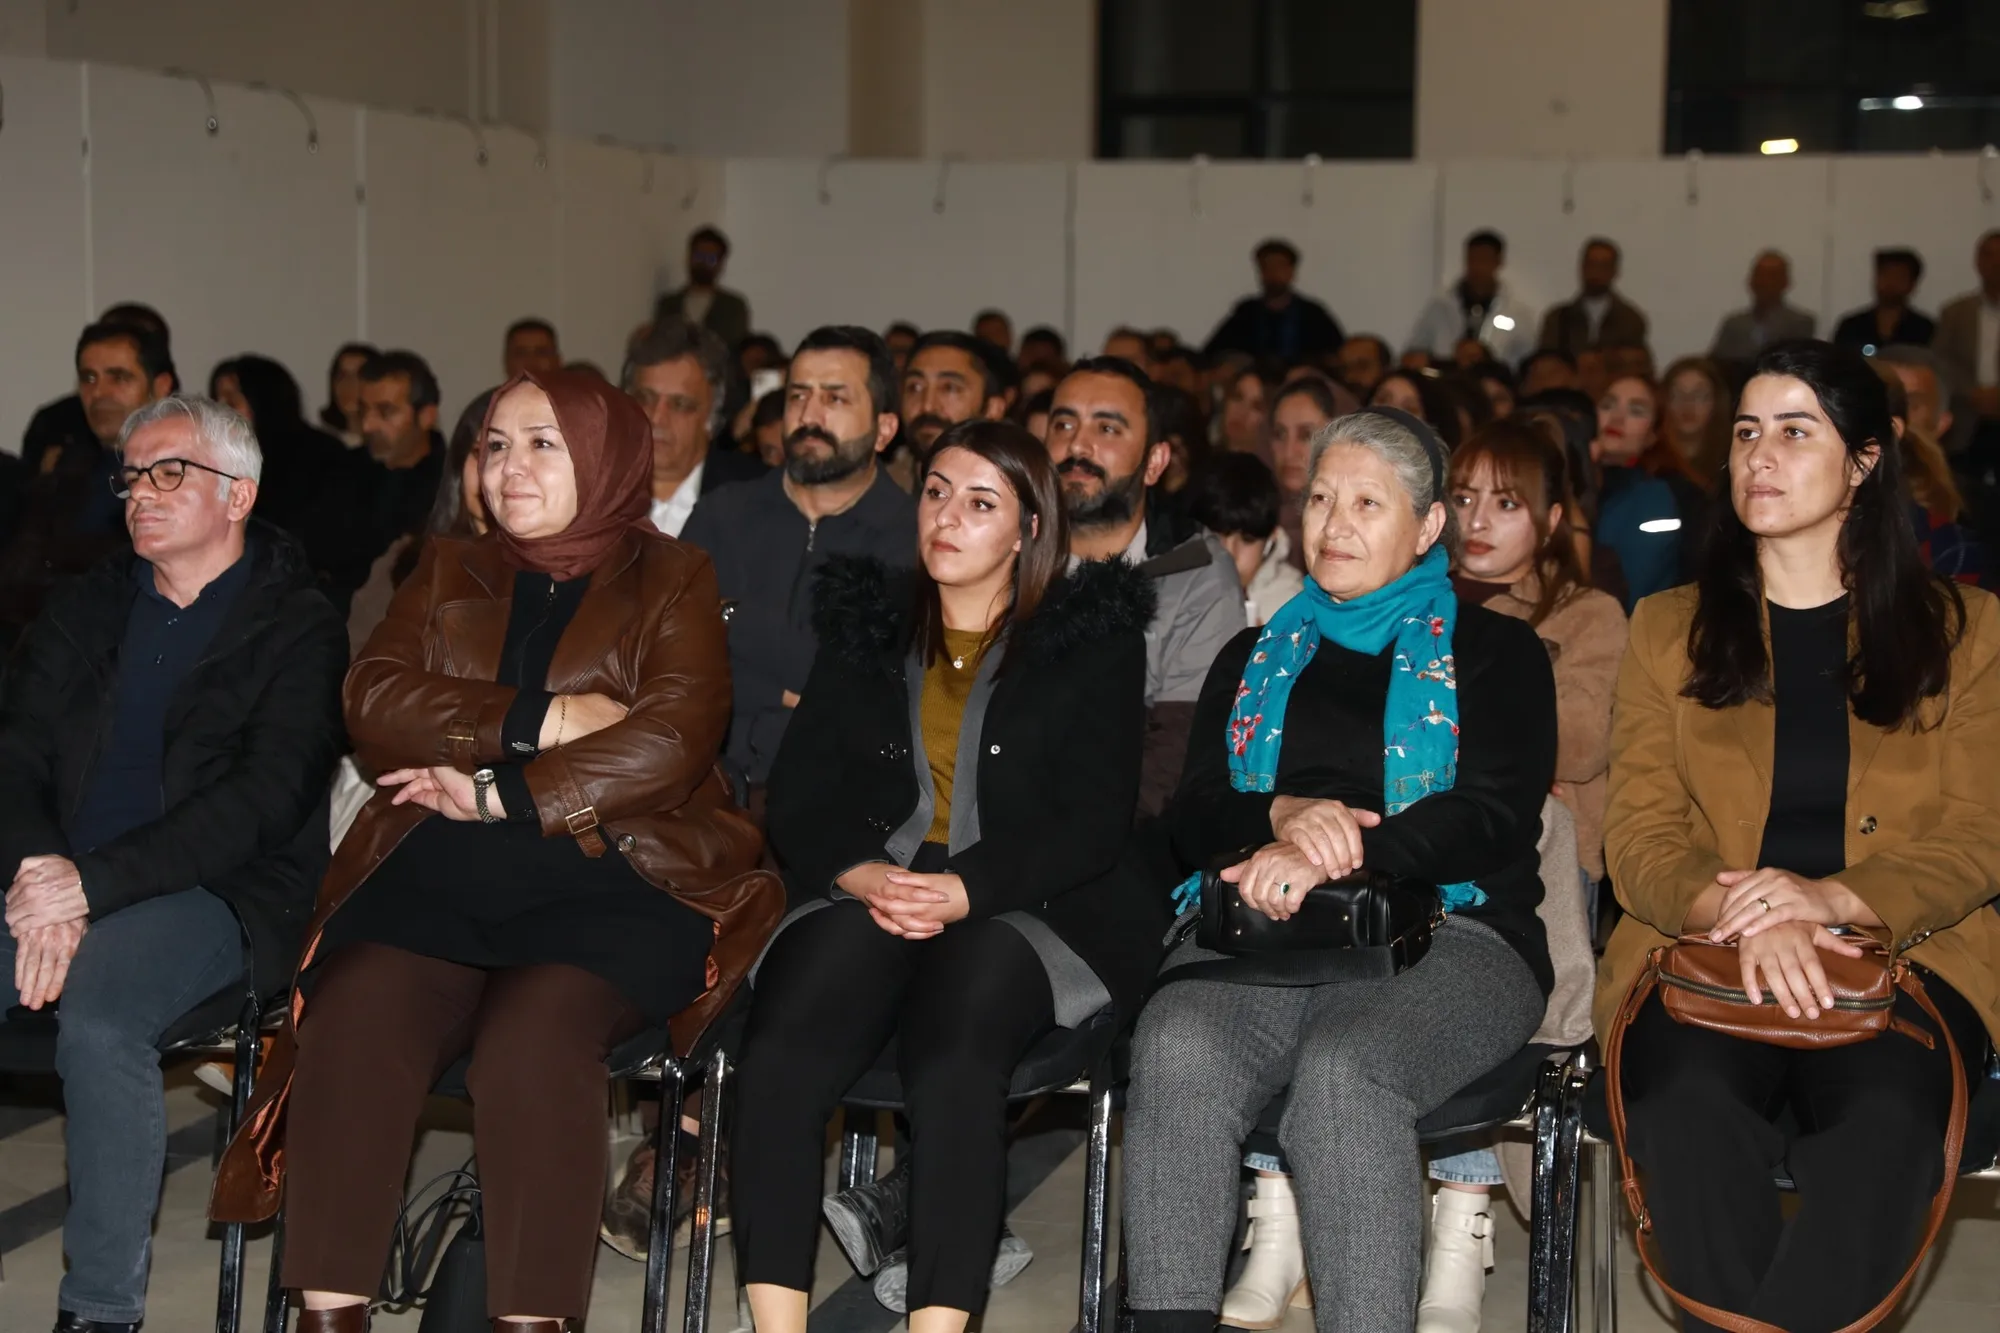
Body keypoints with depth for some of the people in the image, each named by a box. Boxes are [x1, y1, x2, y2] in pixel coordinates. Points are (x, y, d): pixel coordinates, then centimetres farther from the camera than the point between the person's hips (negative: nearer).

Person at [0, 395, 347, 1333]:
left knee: (97, 1017, -34)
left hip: (215, 892, -5)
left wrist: (92, 884, -20)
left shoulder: (299, 629, 0)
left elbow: (259, 803, -12)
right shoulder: (90, 605, 17)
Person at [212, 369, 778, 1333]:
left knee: (532, 1042, -33)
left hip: (610, 884, -3)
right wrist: (537, 721, -6)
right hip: (436, 881, 3)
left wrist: (500, 794, -8)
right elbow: (375, 704, 6)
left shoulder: (671, 583, 11)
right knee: (352, 1026, -27)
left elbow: (670, 742, -5)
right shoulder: (447, 577, 23)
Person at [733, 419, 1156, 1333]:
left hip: (1024, 914, -3)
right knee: (779, 1053, -29)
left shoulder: (1093, 640, 11)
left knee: (952, 1059, -36)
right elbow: (797, 798, 12)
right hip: (867, 904, 3)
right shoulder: (866, 631, 21)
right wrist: (863, 877, -11)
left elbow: (1093, 823, 0)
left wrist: (962, 891, -16)